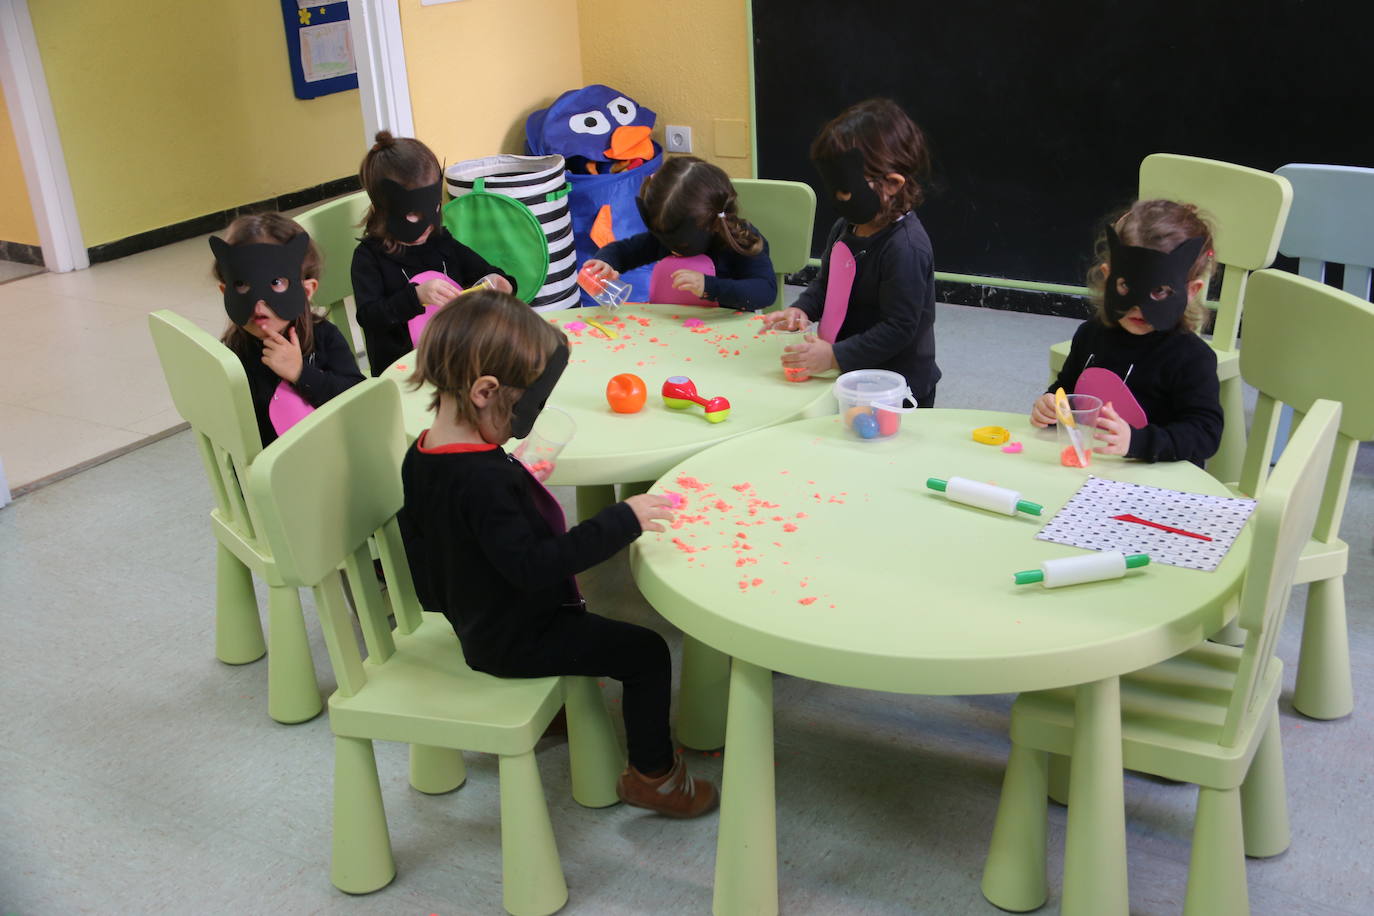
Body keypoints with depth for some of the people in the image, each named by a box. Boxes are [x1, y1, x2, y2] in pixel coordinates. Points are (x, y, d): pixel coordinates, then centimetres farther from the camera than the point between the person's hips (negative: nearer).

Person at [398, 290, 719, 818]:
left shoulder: (422, 457, -5)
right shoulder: (484, 479, -35)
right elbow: (533, 565, -37)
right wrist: (623, 521, -36)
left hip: (479, 620, 10)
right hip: (516, 640, -10)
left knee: (578, 618, 34)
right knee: (646, 653, -2)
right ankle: (652, 773, 14)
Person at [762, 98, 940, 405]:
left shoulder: (906, 247, -24)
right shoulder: (844, 227, 4)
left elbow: (898, 329, -25)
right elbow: (825, 283, 19)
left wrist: (834, 356, -28)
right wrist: (802, 310, -3)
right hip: (852, 379, 8)